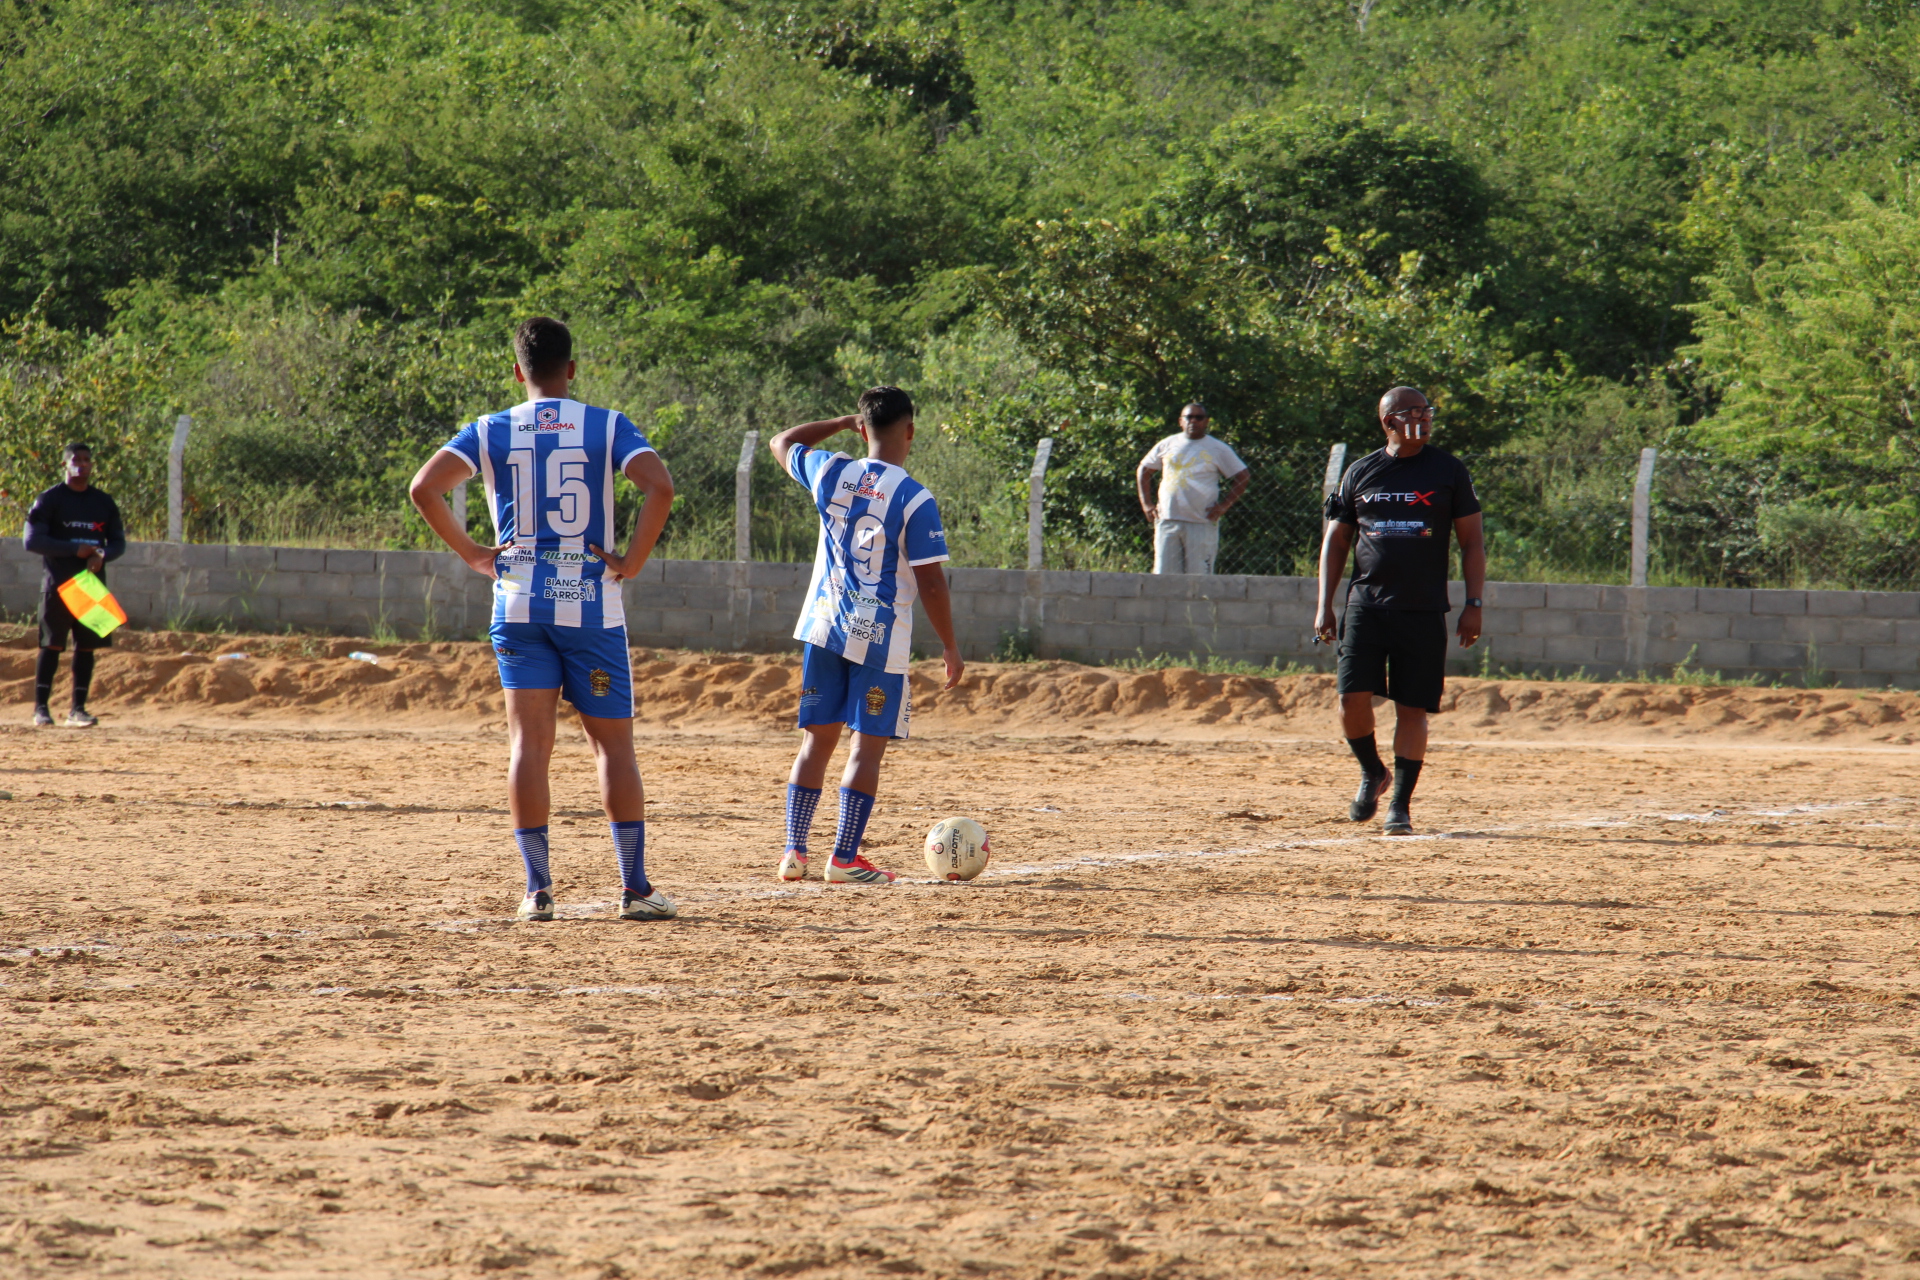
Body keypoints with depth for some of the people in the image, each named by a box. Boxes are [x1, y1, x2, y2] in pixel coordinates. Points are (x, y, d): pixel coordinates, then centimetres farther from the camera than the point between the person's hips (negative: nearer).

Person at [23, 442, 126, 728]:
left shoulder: (104, 503, 13)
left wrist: (102, 555, -10)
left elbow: (119, 542, 13)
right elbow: (32, 540, -9)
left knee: (87, 646, 2)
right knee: (52, 644, -5)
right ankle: (41, 707, -2)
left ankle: (78, 708, 6)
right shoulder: (49, 500, -1)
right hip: (58, 583, -4)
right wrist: (75, 549, -17)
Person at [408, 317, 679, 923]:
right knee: (614, 745, 5)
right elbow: (660, 487, -16)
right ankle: (635, 888, 2)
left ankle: (538, 890, -2)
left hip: (518, 603, 1)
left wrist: (472, 553, 0)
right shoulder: (607, 427, 0)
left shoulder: (490, 432, 3)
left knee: (529, 745, 2)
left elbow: (424, 489, -9)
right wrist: (633, 561, -7)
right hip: (591, 601, -1)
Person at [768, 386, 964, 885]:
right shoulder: (914, 500, -12)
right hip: (880, 637, -5)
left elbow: (782, 443, 22)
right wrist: (950, 647, -1)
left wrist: (844, 423, 26)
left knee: (817, 738, 12)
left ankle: (794, 852, 9)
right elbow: (931, 583, -11)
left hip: (823, 627, 5)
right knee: (869, 746, 1)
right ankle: (844, 858, -2)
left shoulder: (830, 475, 0)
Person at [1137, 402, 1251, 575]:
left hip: (1202, 524, -3)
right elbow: (1143, 470, 22)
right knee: (1164, 573, -1)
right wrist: (1146, 502, 11)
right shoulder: (1167, 445, 12)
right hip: (1167, 520, 3)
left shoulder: (1218, 449, 4)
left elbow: (1242, 477, 6)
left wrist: (1224, 505, -4)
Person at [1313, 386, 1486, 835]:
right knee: (1353, 698, -9)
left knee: (1412, 708, -2)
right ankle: (1372, 773, 17)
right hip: (1367, 605, 1)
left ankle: (1400, 805, 7)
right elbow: (1336, 543, 14)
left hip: (1423, 611, -1)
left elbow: (1471, 541, 5)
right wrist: (1324, 607, 6)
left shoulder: (1448, 471, 4)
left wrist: (1473, 605, -4)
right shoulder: (1360, 473, 8)